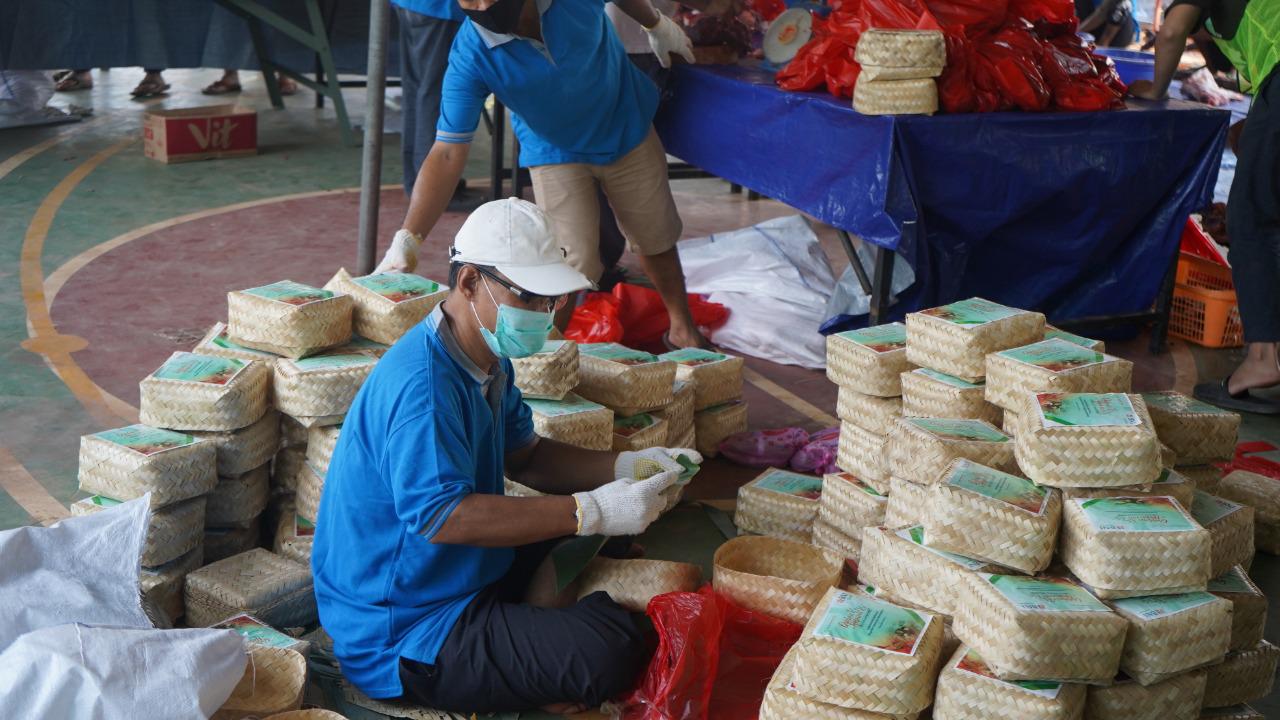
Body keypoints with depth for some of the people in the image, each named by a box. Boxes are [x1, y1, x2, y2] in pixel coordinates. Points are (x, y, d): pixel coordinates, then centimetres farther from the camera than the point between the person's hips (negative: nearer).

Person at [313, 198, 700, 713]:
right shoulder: (422, 383, -25)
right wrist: (590, 512, -31)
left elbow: (525, 456, 17)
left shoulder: (488, 362, 9)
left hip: (460, 575, 11)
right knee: (611, 654, -26)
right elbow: (441, 516, -32)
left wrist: (625, 467, -1)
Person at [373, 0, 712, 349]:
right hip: (555, 154, -2)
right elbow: (448, 153, -35)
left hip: (628, 128, 2)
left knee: (656, 240, 16)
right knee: (574, 264, -16)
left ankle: (682, 328, 41)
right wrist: (406, 240, -42)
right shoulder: (470, 55, -32)